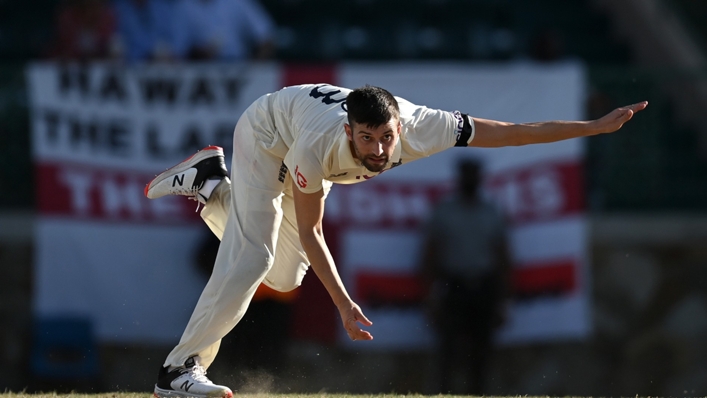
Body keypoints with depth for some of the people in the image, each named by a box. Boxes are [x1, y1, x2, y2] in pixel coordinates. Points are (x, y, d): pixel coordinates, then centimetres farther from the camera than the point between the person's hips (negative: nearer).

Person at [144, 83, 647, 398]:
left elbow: (515, 132, -33)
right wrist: (343, 304, -34)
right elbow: (310, 232, -30)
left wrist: (598, 126, -35)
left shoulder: (419, 127, -38)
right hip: (265, 133, -5)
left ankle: (211, 184, 22)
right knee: (251, 258, -19)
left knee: (285, 278, 8)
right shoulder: (320, 148, -45)